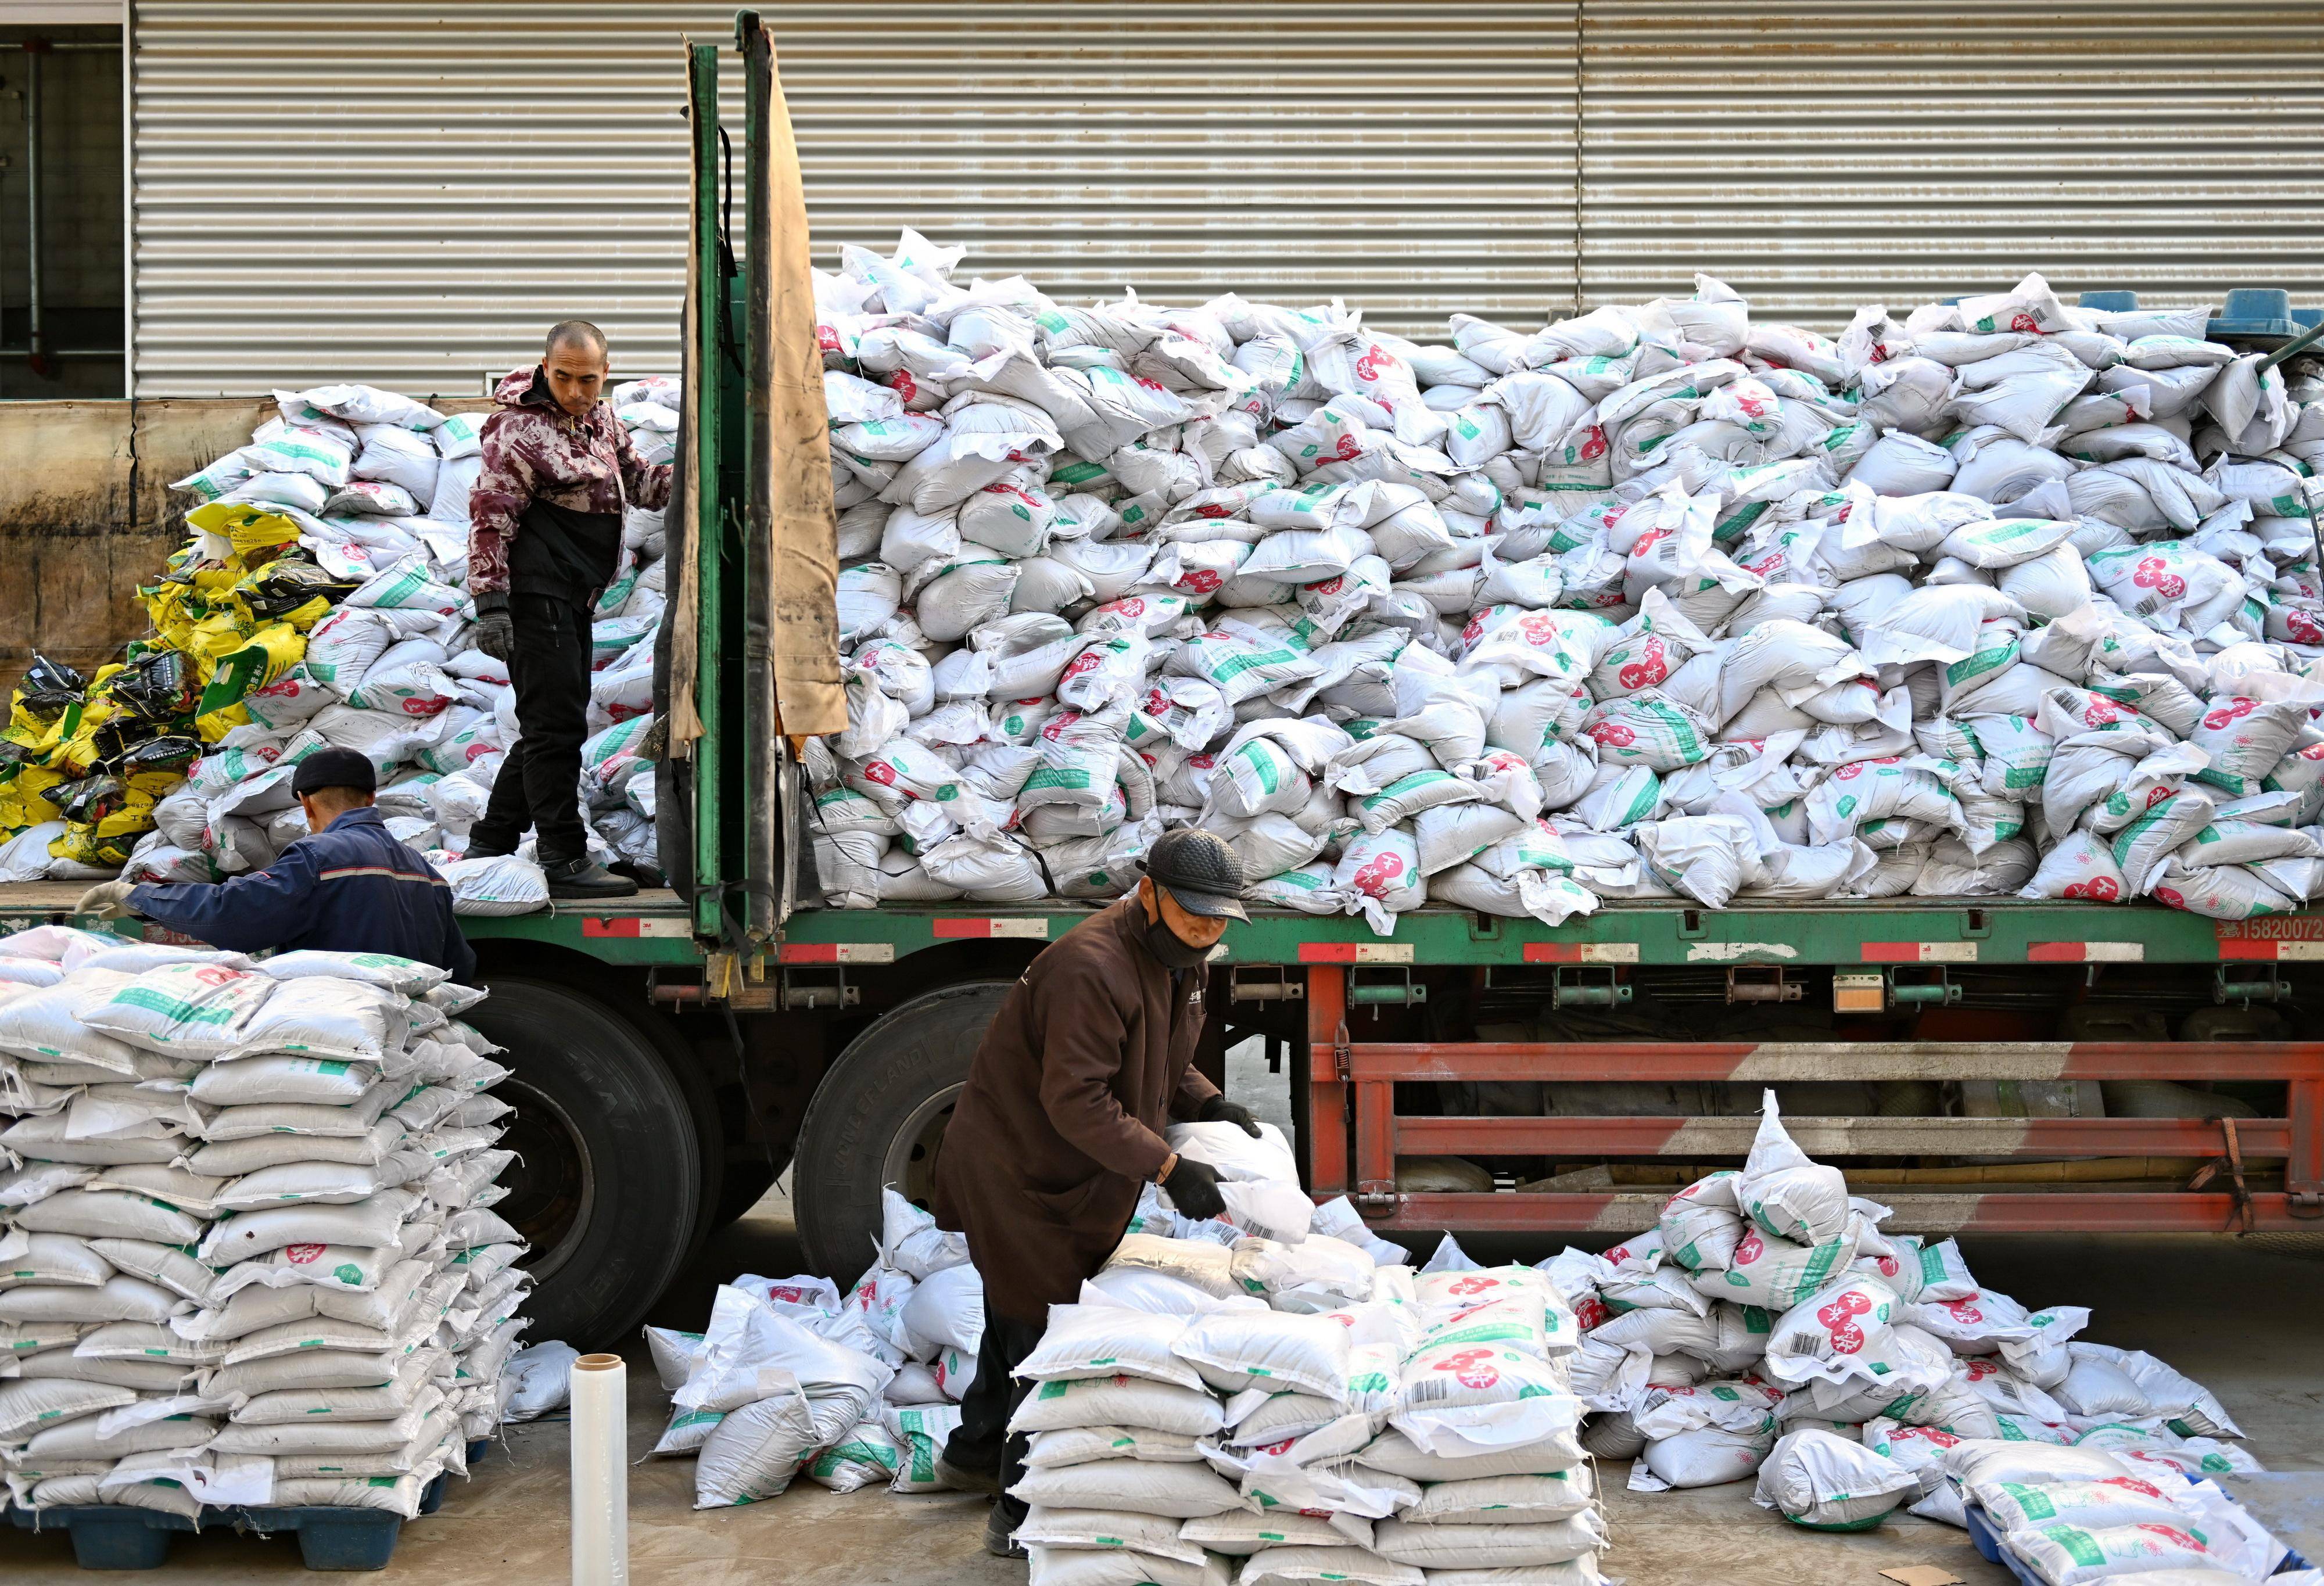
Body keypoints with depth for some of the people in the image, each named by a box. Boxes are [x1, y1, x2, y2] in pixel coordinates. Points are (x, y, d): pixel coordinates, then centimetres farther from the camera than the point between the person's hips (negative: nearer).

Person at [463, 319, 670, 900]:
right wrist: (490, 605, -21)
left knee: (554, 723, 14)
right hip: (536, 595, -9)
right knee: (556, 724, -10)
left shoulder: (599, 417, 12)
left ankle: (489, 846, 23)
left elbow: (637, 479, 22)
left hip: (574, 601, 9)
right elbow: (490, 519, -15)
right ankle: (564, 861, -7)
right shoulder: (520, 430, -13)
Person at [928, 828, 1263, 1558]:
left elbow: (1164, 1061, 15)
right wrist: (1167, 1168, -37)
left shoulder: (1177, 959, 3)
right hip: (1018, 1166, -10)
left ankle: (975, 1453, 45)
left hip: (1076, 1175, 10)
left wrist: (1208, 1104, -4)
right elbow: (1077, 1100, -34)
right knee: (1048, 1327, -6)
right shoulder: (1092, 969, -31)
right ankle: (1024, 1515, 3)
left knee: (1022, 1314, 25)